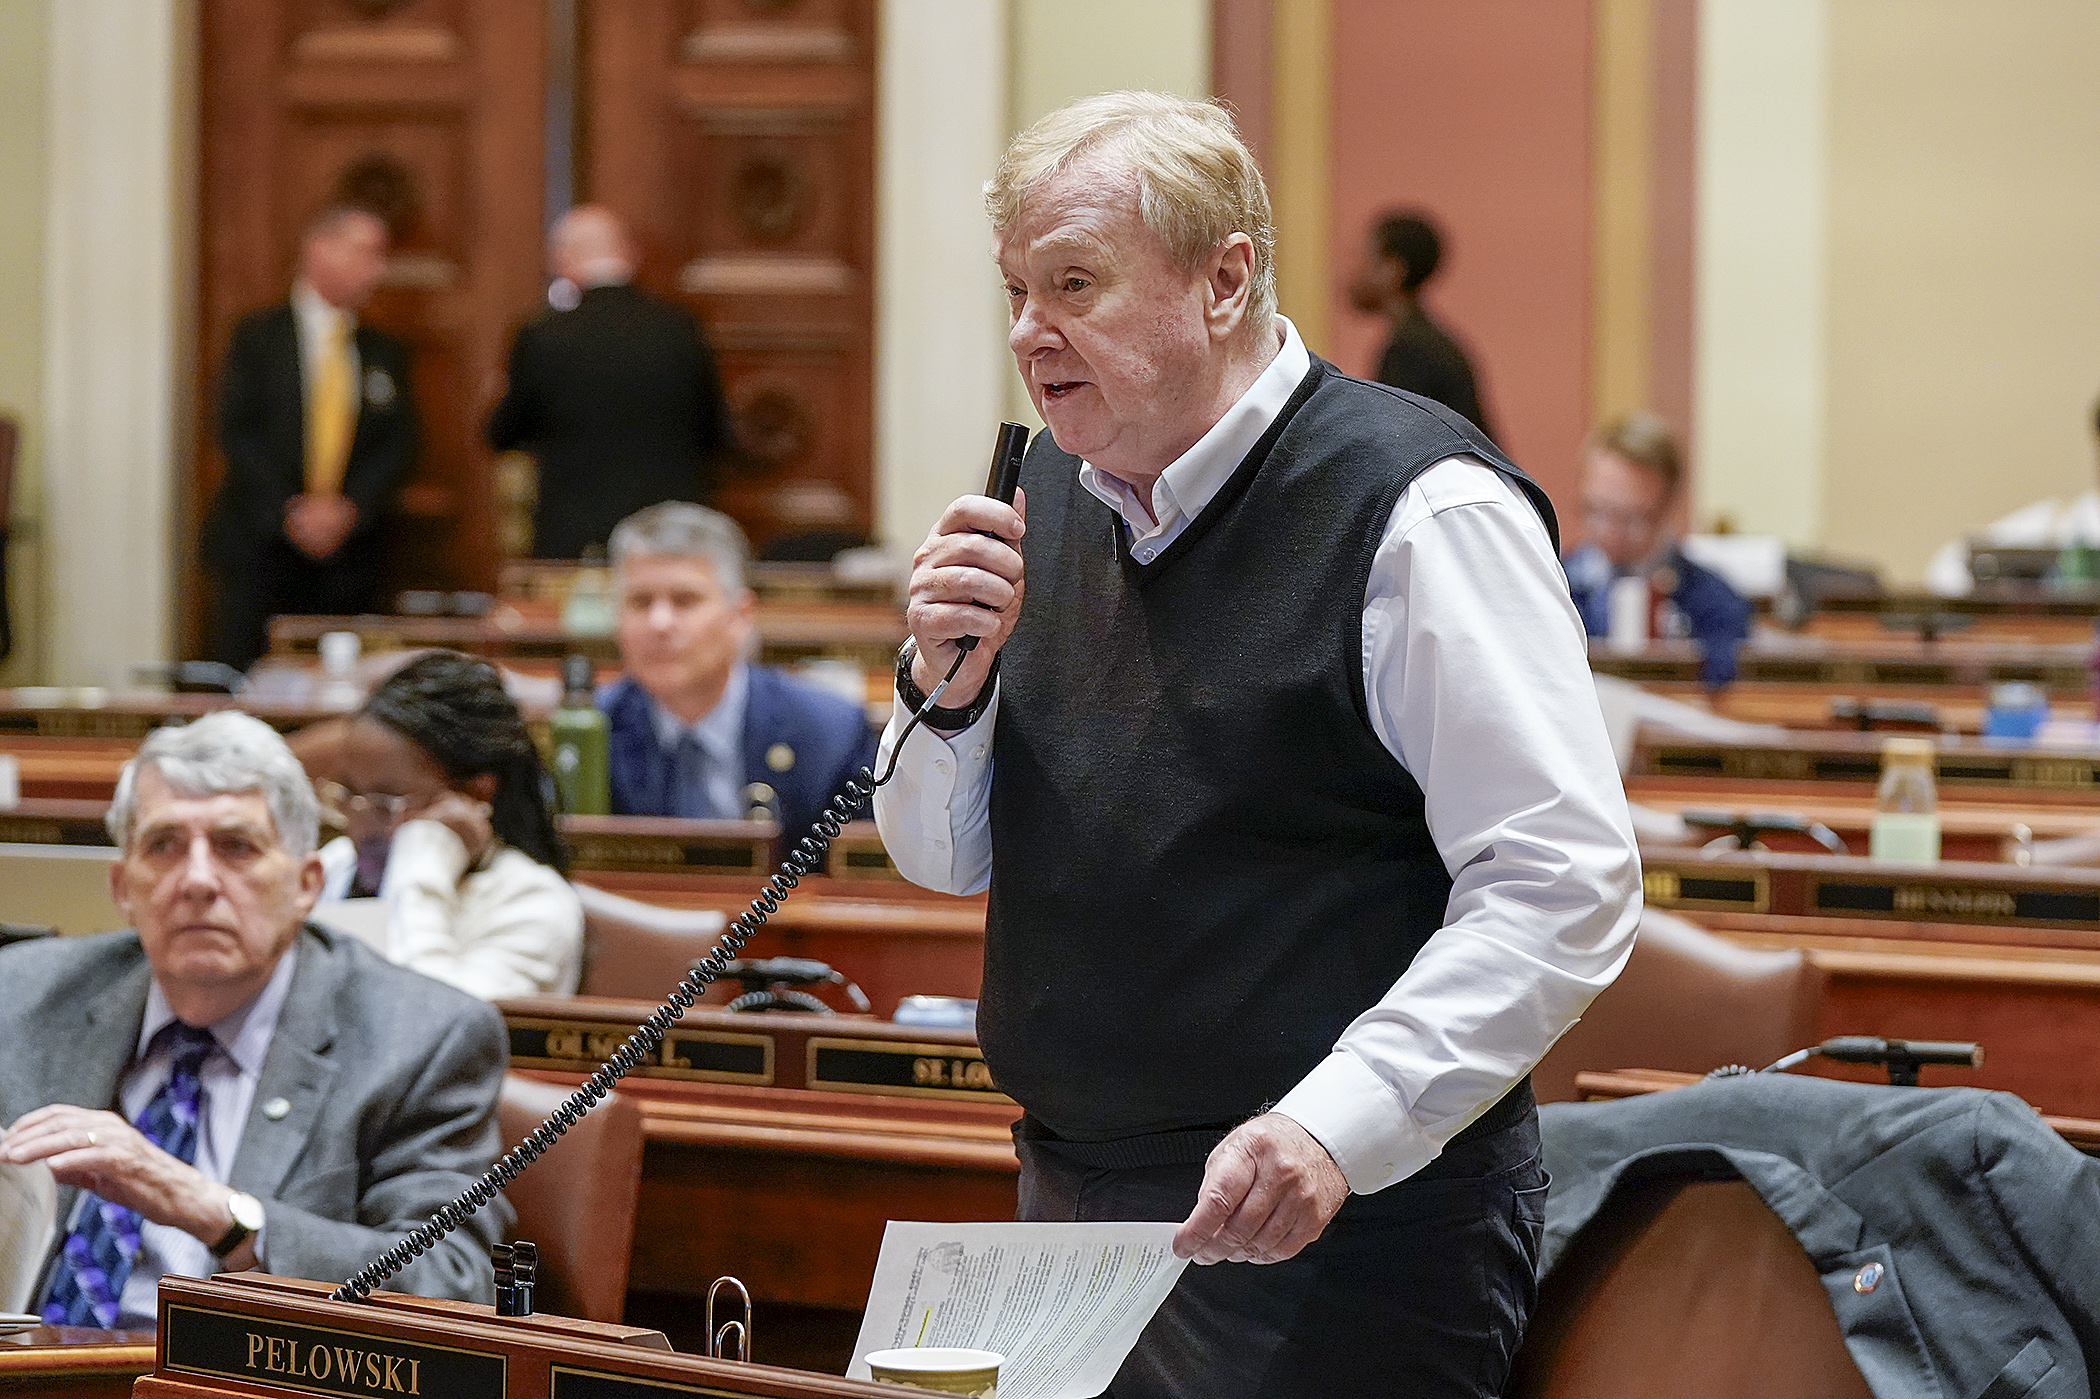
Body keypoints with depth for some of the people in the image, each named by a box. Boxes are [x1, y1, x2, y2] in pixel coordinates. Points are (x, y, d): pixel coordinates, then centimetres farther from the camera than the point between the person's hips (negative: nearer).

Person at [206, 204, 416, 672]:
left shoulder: (385, 353, 13)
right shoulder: (258, 338, 3)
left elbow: (397, 445, 6)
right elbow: (238, 434, -5)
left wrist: (346, 510, -10)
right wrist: (290, 511, -16)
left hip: (349, 549, 3)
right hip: (261, 548, -3)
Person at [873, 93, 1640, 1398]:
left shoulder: (1421, 512, -13)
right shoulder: (1054, 495, 9)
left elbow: (1563, 891, -19)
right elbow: (944, 858, 16)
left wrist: (1336, 1123, -28)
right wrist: (946, 684, -4)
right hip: (1072, 1215, 7)